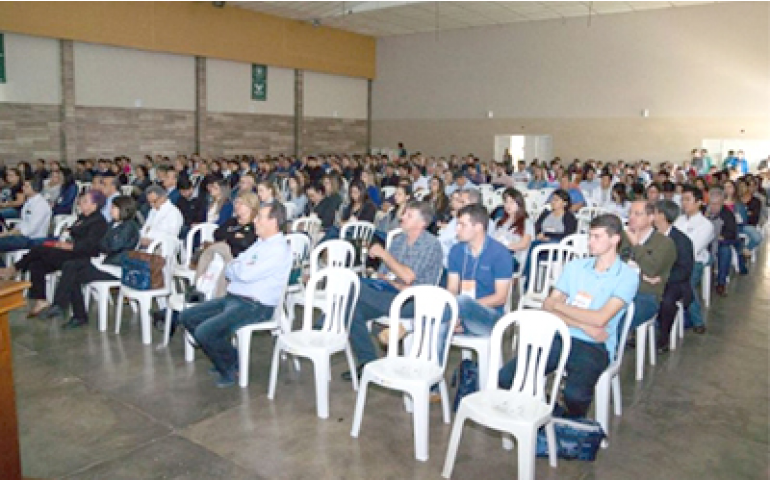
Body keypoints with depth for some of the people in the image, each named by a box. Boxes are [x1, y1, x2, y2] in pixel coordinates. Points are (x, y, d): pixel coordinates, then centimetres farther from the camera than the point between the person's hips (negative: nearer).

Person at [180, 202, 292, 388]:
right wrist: (240, 268, -8)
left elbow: (246, 274, -25)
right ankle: (223, 358, 15)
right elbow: (229, 270, 15)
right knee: (187, 317, 7)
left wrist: (236, 266, -3)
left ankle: (231, 368, 2)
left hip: (255, 306, -10)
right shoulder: (260, 243, 15)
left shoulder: (280, 250, -16)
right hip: (232, 297, 10)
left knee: (205, 332, -24)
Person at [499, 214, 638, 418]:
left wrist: (558, 305, 0)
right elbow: (547, 307, 7)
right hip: (560, 338, 4)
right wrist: (584, 325, -8)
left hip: (595, 347, -4)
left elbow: (600, 319, -12)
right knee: (506, 377, -17)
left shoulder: (627, 276, 0)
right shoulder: (575, 266, 14)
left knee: (575, 394, -34)